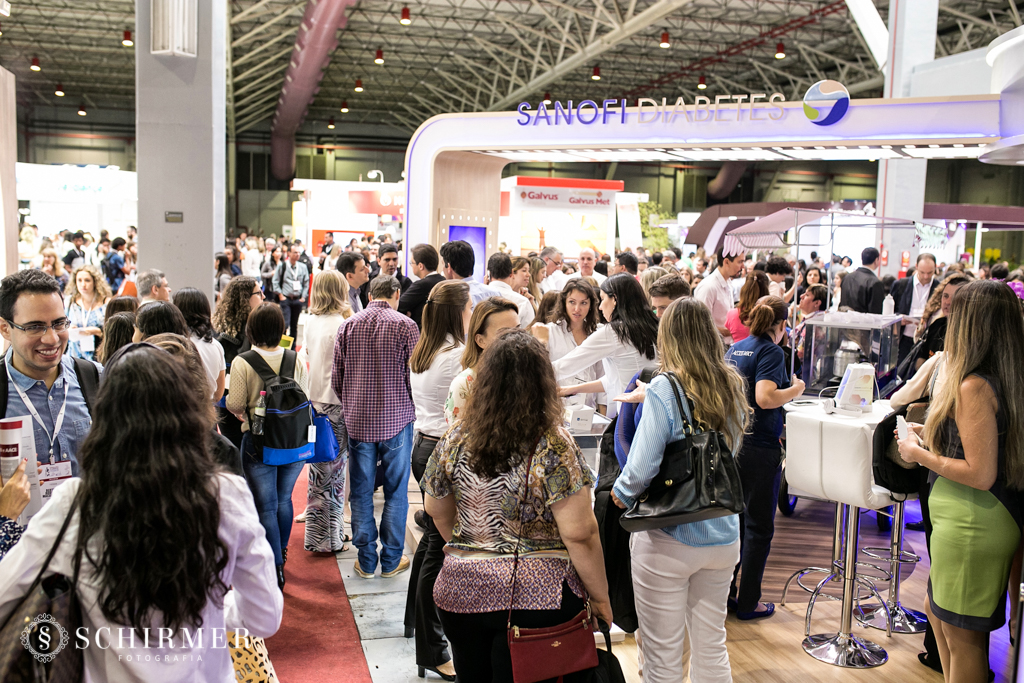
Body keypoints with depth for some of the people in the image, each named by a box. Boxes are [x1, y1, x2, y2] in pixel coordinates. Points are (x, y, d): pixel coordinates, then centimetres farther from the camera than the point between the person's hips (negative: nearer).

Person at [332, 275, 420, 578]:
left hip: (358, 421, 2)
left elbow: (336, 378, 4)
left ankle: (366, 561, 18)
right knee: (396, 493, 9)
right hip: (397, 419, -2)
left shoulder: (348, 326, 1)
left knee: (361, 493, 11)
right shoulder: (405, 326, -8)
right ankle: (391, 560, 17)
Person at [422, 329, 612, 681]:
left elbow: (436, 510, 11)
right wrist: (600, 598, -5)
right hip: (536, 597, -4)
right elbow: (579, 533, -17)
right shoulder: (554, 445, -16)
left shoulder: (455, 440, -2)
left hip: (461, 593, 4)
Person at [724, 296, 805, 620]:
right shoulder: (772, 352, -12)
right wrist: (795, 389, -7)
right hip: (759, 447, -7)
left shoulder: (735, 348, 10)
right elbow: (765, 398, -24)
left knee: (734, 520, 17)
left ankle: (726, 591, 26)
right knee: (758, 527, 5)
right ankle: (748, 602, 13)